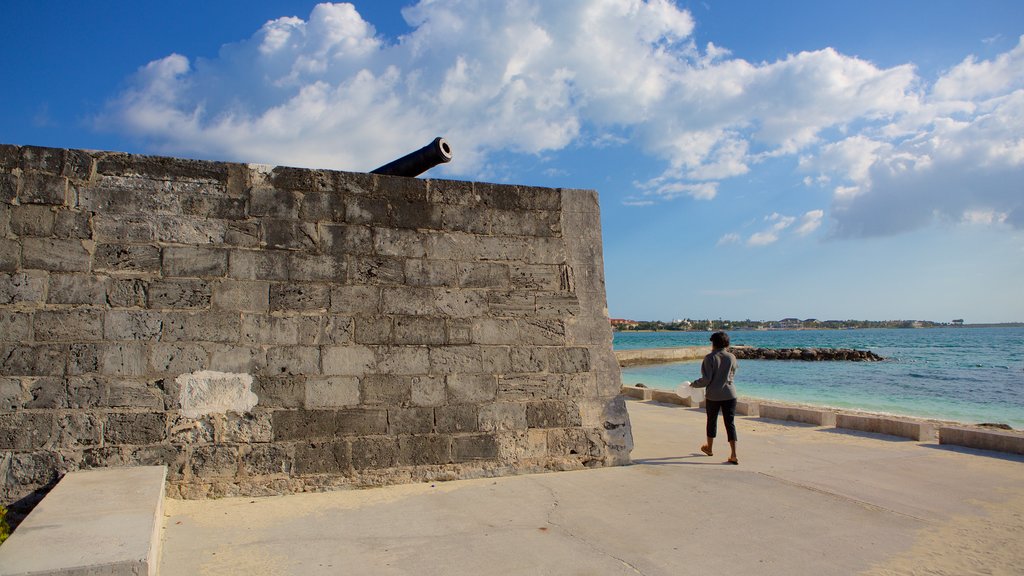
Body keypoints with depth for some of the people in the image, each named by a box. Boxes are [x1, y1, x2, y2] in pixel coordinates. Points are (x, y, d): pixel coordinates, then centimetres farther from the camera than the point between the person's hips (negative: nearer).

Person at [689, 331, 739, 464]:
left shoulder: (710, 358, -10)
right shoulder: (731, 357, 1)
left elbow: (706, 379, -13)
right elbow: (732, 376, 13)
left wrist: (693, 384, 2)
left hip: (713, 395, -2)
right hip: (729, 394, 2)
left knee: (712, 421, 16)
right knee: (730, 423, 2)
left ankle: (709, 448, 34)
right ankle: (734, 455, -5)